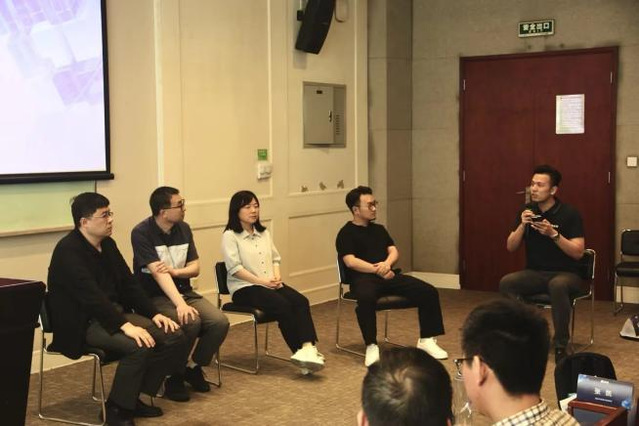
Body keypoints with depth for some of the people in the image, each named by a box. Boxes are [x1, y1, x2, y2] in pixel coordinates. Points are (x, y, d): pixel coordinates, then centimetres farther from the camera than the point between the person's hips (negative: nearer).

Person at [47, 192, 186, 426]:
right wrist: (125, 325, -34)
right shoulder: (67, 251, -17)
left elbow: (128, 283, 11)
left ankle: (134, 397, 5)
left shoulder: (107, 244, 10)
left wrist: (154, 314, -2)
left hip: (115, 313, 9)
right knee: (138, 346, -32)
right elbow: (91, 295, -27)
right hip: (83, 324, -9)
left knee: (174, 336, -6)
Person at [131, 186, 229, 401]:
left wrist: (174, 271, -16)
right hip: (154, 297, -6)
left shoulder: (183, 229, 6)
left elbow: (195, 268, 7)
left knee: (220, 322, -17)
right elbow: (158, 272, -25)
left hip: (184, 292, 6)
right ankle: (174, 377, -8)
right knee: (190, 322, -32)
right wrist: (180, 304, -37)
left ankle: (194, 367, 8)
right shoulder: (141, 233, -14)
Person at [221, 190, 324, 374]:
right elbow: (235, 268, -11)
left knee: (301, 301, -23)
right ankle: (301, 352, -25)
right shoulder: (230, 236, -2)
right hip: (245, 288, -6)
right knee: (283, 305, -30)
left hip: (270, 285, 6)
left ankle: (308, 347, -37)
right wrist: (262, 281, -16)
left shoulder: (264, 233, 20)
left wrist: (276, 277, -2)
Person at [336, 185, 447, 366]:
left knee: (428, 291, -13)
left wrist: (387, 264, -11)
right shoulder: (346, 233, 2)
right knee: (366, 298, -42)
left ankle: (426, 339, -3)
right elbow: (350, 262, -11)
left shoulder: (379, 229, 23)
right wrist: (378, 270, -17)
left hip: (388, 275, 6)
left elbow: (394, 251, 12)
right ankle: (371, 346, -30)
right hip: (363, 277, -6)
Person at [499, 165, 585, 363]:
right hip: (535, 273, 4)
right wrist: (522, 225, -13)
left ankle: (560, 346, -27)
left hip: (565, 274, -4)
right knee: (506, 283, -26)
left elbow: (578, 252, -13)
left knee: (557, 285, -39)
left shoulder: (569, 213, -8)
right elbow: (510, 247, 3)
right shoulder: (527, 211, 5)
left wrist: (553, 234, -25)